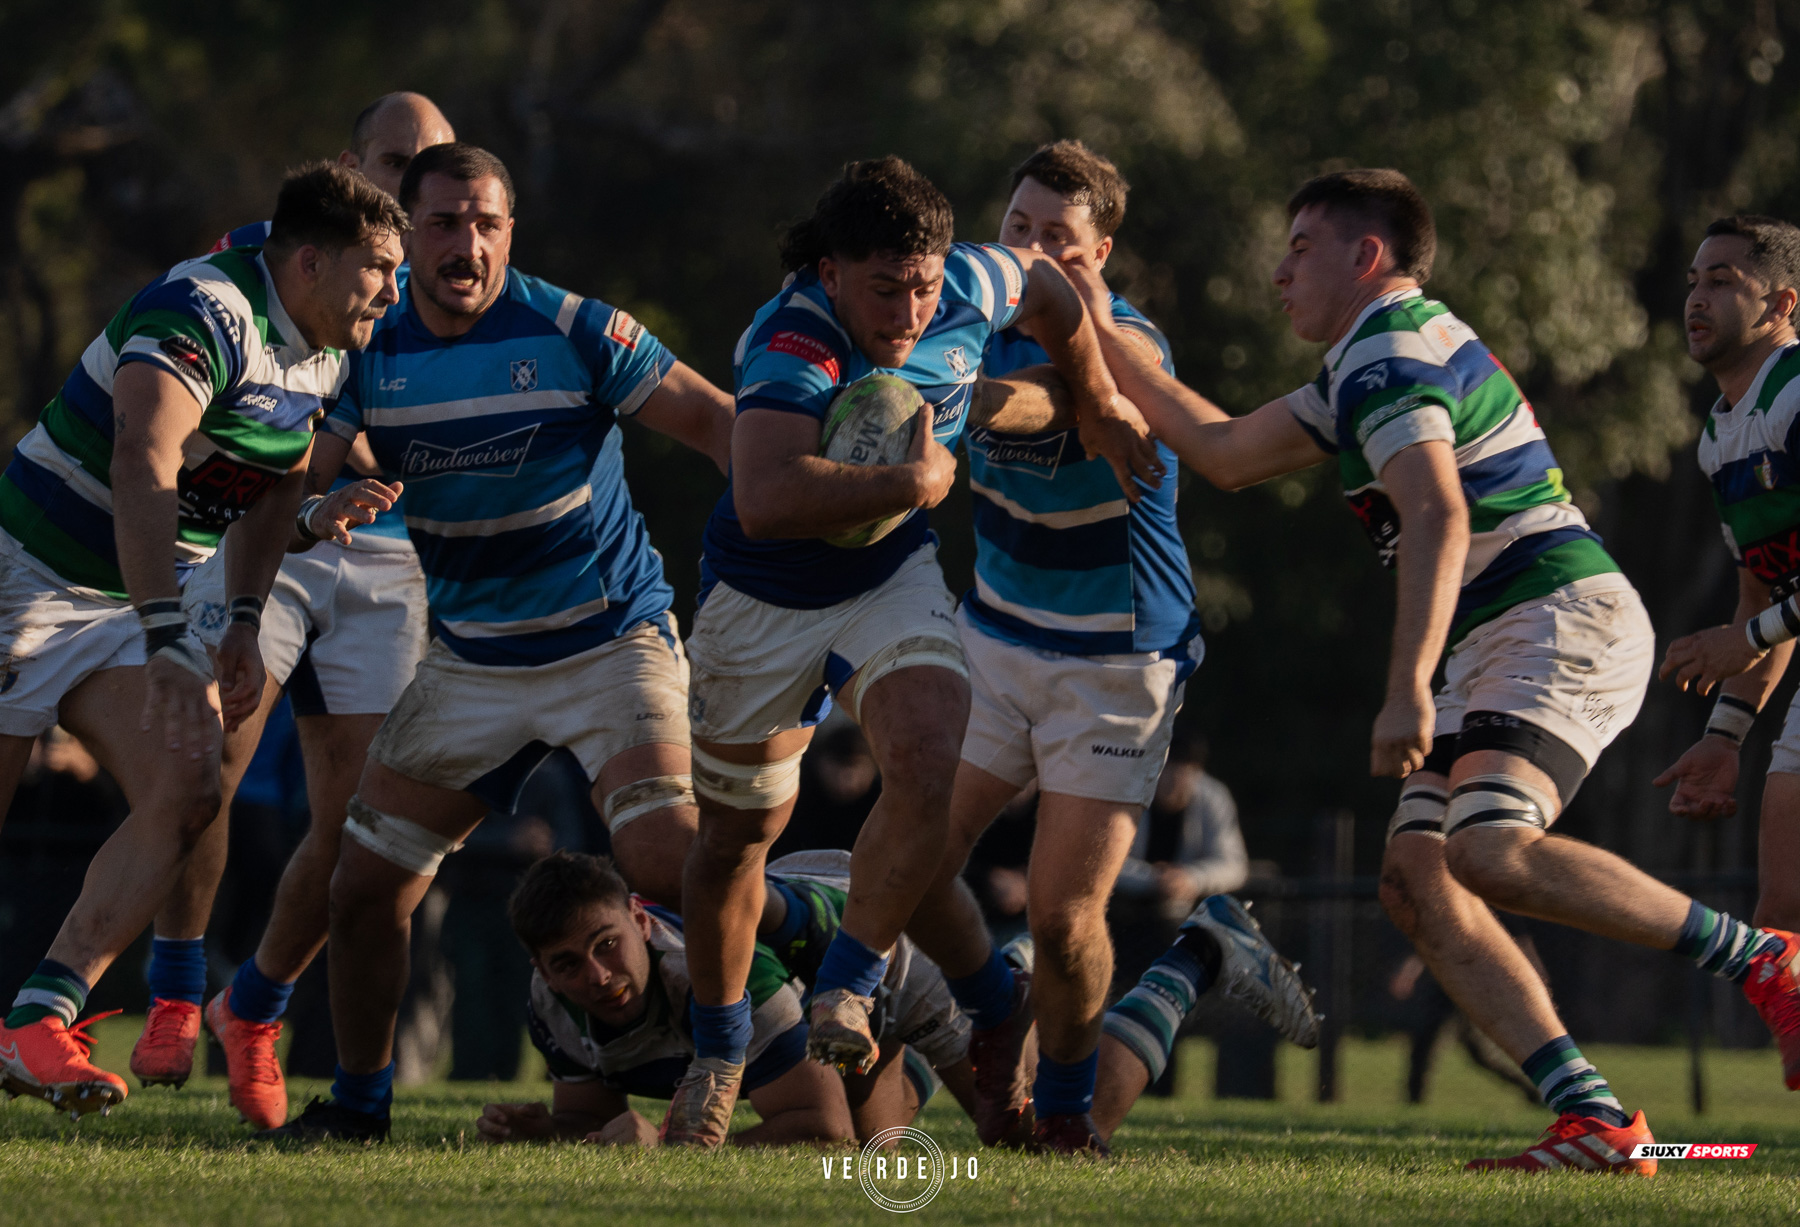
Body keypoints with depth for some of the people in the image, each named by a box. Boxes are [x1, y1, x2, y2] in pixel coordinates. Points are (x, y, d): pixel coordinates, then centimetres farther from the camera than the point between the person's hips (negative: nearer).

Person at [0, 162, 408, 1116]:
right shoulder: (203, 313, -25)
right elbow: (142, 471, -37)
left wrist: (243, 623, 9)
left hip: (144, 600, 8)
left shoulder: (324, 358, 4)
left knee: (185, 796, -13)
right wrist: (170, 643, -44)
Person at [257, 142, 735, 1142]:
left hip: (611, 638, -4)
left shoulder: (576, 333, -14)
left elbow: (717, 421, -11)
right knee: (367, 884, 1)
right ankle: (360, 1100, 20)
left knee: (666, 857, -23)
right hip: (469, 662, 4)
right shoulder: (372, 354, -3)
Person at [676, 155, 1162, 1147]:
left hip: (894, 575, 3)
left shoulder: (966, 289, -18)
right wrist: (916, 482, -42)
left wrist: (1098, 405, 17)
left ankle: (845, 991, -9)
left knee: (929, 770, -23)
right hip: (765, 596, -3)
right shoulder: (791, 347, -35)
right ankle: (717, 1052, 31)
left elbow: (1044, 286, 8)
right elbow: (764, 500, -51)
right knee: (737, 831, 10)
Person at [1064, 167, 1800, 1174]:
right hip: (1505, 650, 10)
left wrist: (1408, 690, -30)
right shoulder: (1371, 361, 24)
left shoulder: (1392, 353, -9)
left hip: (1565, 621, -10)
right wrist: (1104, 339, 30)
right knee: (1418, 881, -4)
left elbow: (1439, 522, -24)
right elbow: (1224, 452, 31)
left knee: (1492, 853, -30)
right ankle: (1596, 1123, -13)